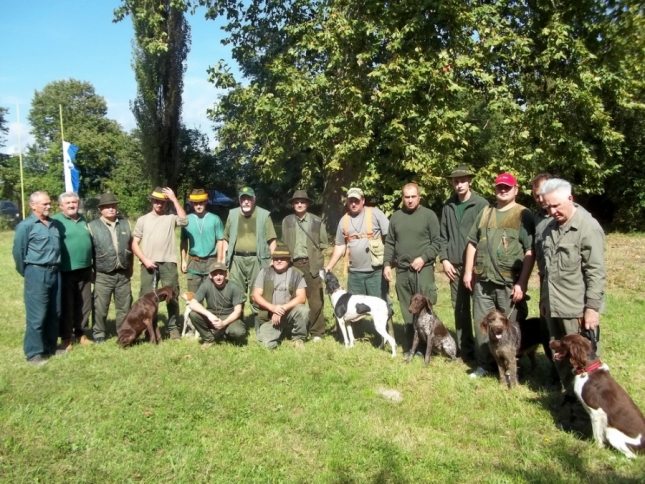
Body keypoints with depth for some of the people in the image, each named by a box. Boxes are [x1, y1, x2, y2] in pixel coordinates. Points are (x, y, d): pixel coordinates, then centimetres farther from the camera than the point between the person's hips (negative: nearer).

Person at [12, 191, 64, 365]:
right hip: (37, 273, -6)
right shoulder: (26, 225, -7)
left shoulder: (53, 224, 11)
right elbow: (18, 252, -3)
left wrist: (56, 268, 16)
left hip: (55, 272, 6)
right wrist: (27, 273, 6)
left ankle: (50, 347, 26)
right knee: (37, 316, -3)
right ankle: (33, 354, 7)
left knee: (55, 313, 13)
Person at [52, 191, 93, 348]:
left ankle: (81, 334, 24)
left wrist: (91, 268, 20)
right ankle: (66, 338, 14)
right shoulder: (56, 222, -6)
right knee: (66, 306, 3)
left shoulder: (83, 220, 14)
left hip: (84, 270, 6)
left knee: (84, 305, 11)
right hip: (65, 271, -6)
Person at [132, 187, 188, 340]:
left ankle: (173, 328, 16)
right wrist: (145, 260, -7)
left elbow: (184, 220, -16)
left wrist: (174, 199, -13)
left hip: (168, 263, -1)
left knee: (172, 297, 4)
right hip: (148, 264, 1)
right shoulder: (143, 220, 10)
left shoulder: (171, 218, 7)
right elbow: (134, 244, 8)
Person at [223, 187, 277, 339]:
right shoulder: (232, 214, 11)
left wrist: (273, 260, -7)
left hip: (257, 259, -3)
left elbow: (272, 240, 1)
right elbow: (226, 239, 14)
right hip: (237, 259, 3)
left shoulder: (264, 215, 2)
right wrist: (224, 259, 6)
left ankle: (261, 330, 9)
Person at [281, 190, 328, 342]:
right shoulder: (287, 221, 10)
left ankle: (317, 332, 10)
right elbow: (285, 244, 13)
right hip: (293, 264, 2)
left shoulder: (317, 221, 4)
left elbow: (323, 243, 8)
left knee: (315, 300, -1)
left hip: (312, 264, -2)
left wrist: (312, 253, 1)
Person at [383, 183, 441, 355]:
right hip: (402, 270, 4)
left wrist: (423, 258, -15)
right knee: (407, 310, 9)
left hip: (423, 269, -4)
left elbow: (436, 242, -3)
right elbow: (389, 243, 14)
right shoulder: (396, 216, 11)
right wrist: (387, 264, 4)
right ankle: (410, 344, 18)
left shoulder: (429, 215, 0)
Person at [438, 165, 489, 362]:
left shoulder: (481, 204, -4)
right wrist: (444, 259, 2)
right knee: (459, 309, 9)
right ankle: (466, 349, 20)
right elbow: (443, 235, 12)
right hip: (455, 265, 4)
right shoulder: (448, 206, 9)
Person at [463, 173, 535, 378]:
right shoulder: (485, 213, 15)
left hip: (510, 283, -5)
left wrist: (522, 282, -15)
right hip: (483, 281, 5)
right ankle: (485, 364, 24)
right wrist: (468, 272, 10)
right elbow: (472, 244, 17)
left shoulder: (524, 215, -3)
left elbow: (530, 251, -9)